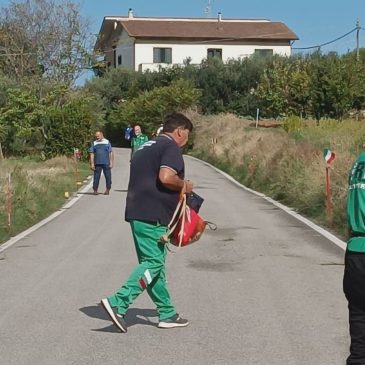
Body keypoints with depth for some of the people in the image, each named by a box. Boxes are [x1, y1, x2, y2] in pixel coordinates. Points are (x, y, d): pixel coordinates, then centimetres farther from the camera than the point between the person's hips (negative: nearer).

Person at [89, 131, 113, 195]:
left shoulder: (107, 142, 7)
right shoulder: (94, 143, 8)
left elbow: (111, 153, 7)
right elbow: (92, 154, 6)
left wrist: (111, 163, 0)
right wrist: (92, 164, -2)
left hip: (106, 163, 0)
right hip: (97, 163, 0)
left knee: (108, 177, 4)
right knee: (96, 177, -1)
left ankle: (108, 189, 17)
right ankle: (95, 190, 6)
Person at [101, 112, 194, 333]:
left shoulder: (146, 147, 23)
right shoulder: (171, 147, -6)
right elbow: (166, 177, -23)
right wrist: (184, 185, -4)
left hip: (137, 212, 10)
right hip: (153, 215, -10)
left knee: (152, 262, 11)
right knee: (153, 262, -8)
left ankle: (167, 314, 16)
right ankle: (118, 303, -17)